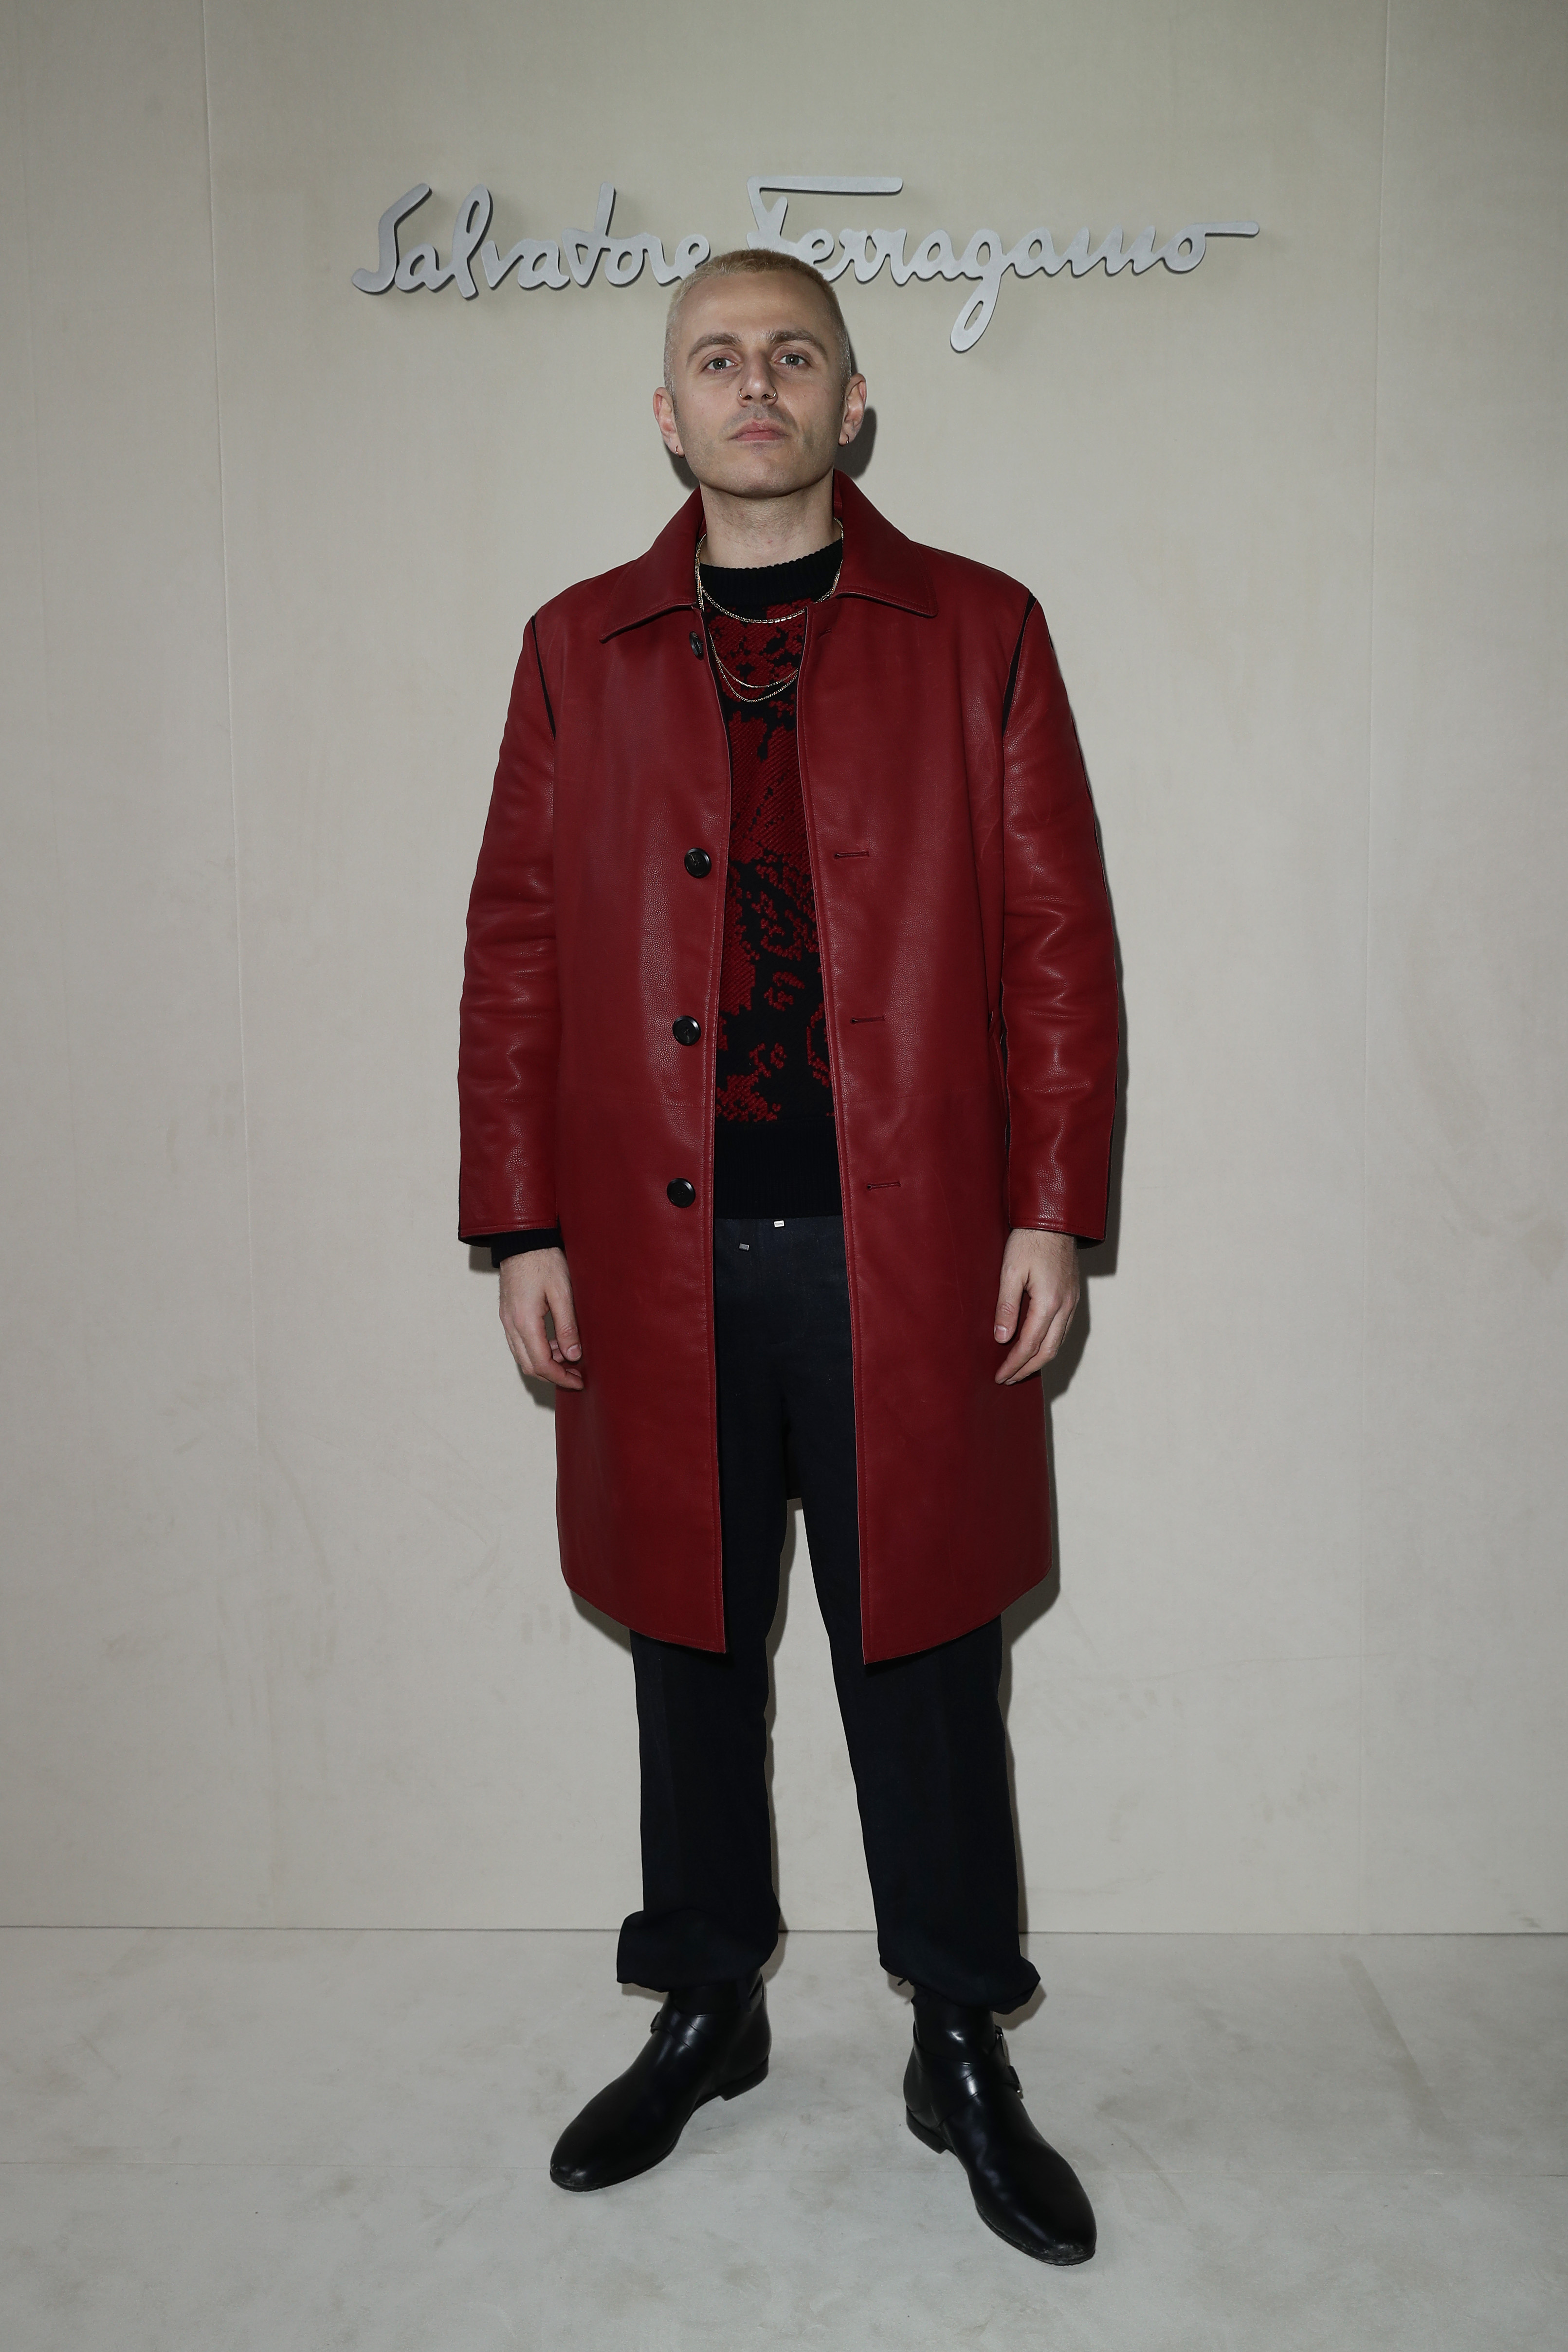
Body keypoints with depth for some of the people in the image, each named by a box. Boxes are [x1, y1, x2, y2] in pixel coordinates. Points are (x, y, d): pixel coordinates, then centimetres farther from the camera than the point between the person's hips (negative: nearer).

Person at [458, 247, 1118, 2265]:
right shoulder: (578, 647, 11)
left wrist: (1053, 1211, -5)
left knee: (923, 1653, 7)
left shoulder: (979, 634, 6)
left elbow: (1060, 937, 2)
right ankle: (704, 2011, 34)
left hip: (907, 1253, -1)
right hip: (657, 1256, 2)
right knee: (689, 1642, 14)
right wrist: (521, 1229, 1)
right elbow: (514, 945, 7)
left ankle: (963, 2054, 27)